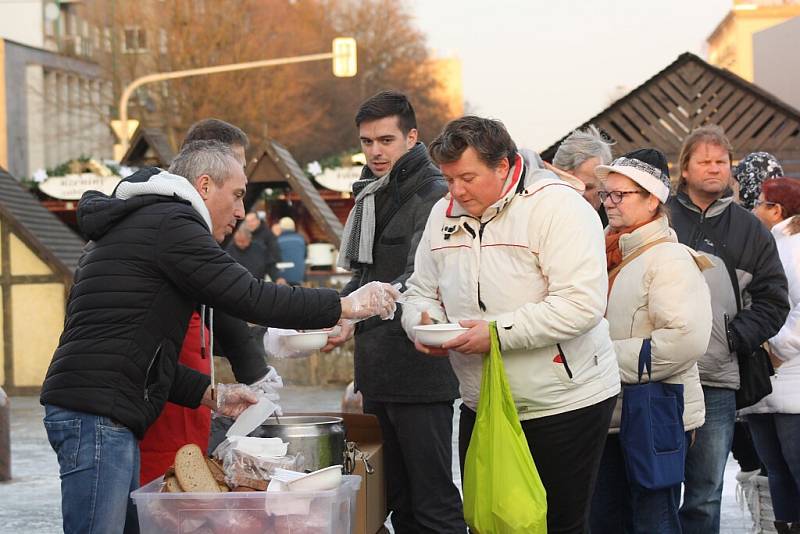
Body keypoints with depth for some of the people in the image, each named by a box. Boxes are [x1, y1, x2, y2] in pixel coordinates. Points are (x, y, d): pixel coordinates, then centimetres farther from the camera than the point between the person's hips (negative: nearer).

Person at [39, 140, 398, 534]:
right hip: (97, 412, -11)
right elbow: (250, 299, -15)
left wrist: (211, 394, 19)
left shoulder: (137, 222, 25)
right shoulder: (170, 222, -8)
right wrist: (347, 305, -7)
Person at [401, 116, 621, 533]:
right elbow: (421, 292, 17)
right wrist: (423, 321, -7)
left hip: (564, 404, -7)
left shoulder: (557, 206, -16)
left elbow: (581, 305, -24)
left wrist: (499, 333, -25)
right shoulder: (444, 214, 8)